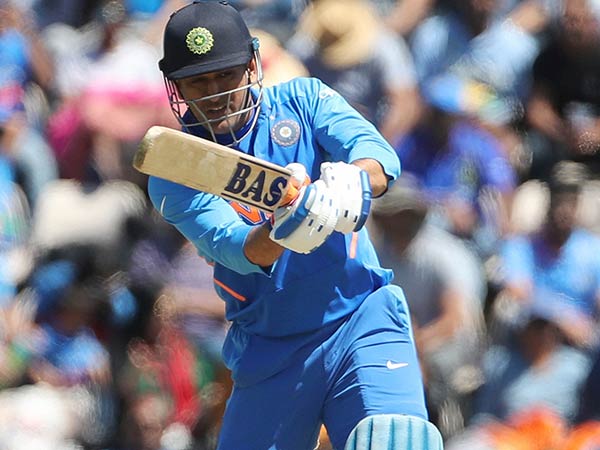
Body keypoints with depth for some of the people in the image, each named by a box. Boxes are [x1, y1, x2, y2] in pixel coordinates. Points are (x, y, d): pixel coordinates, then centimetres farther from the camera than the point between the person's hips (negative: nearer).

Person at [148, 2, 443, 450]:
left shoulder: (303, 100, 3)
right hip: (269, 353, 1)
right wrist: (281, 232, -42)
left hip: (361, 318, -1)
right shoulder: (173, 177, -1)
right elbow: (231, 245, -20)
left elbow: (380, 156, -14)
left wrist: (352, 180, -38)